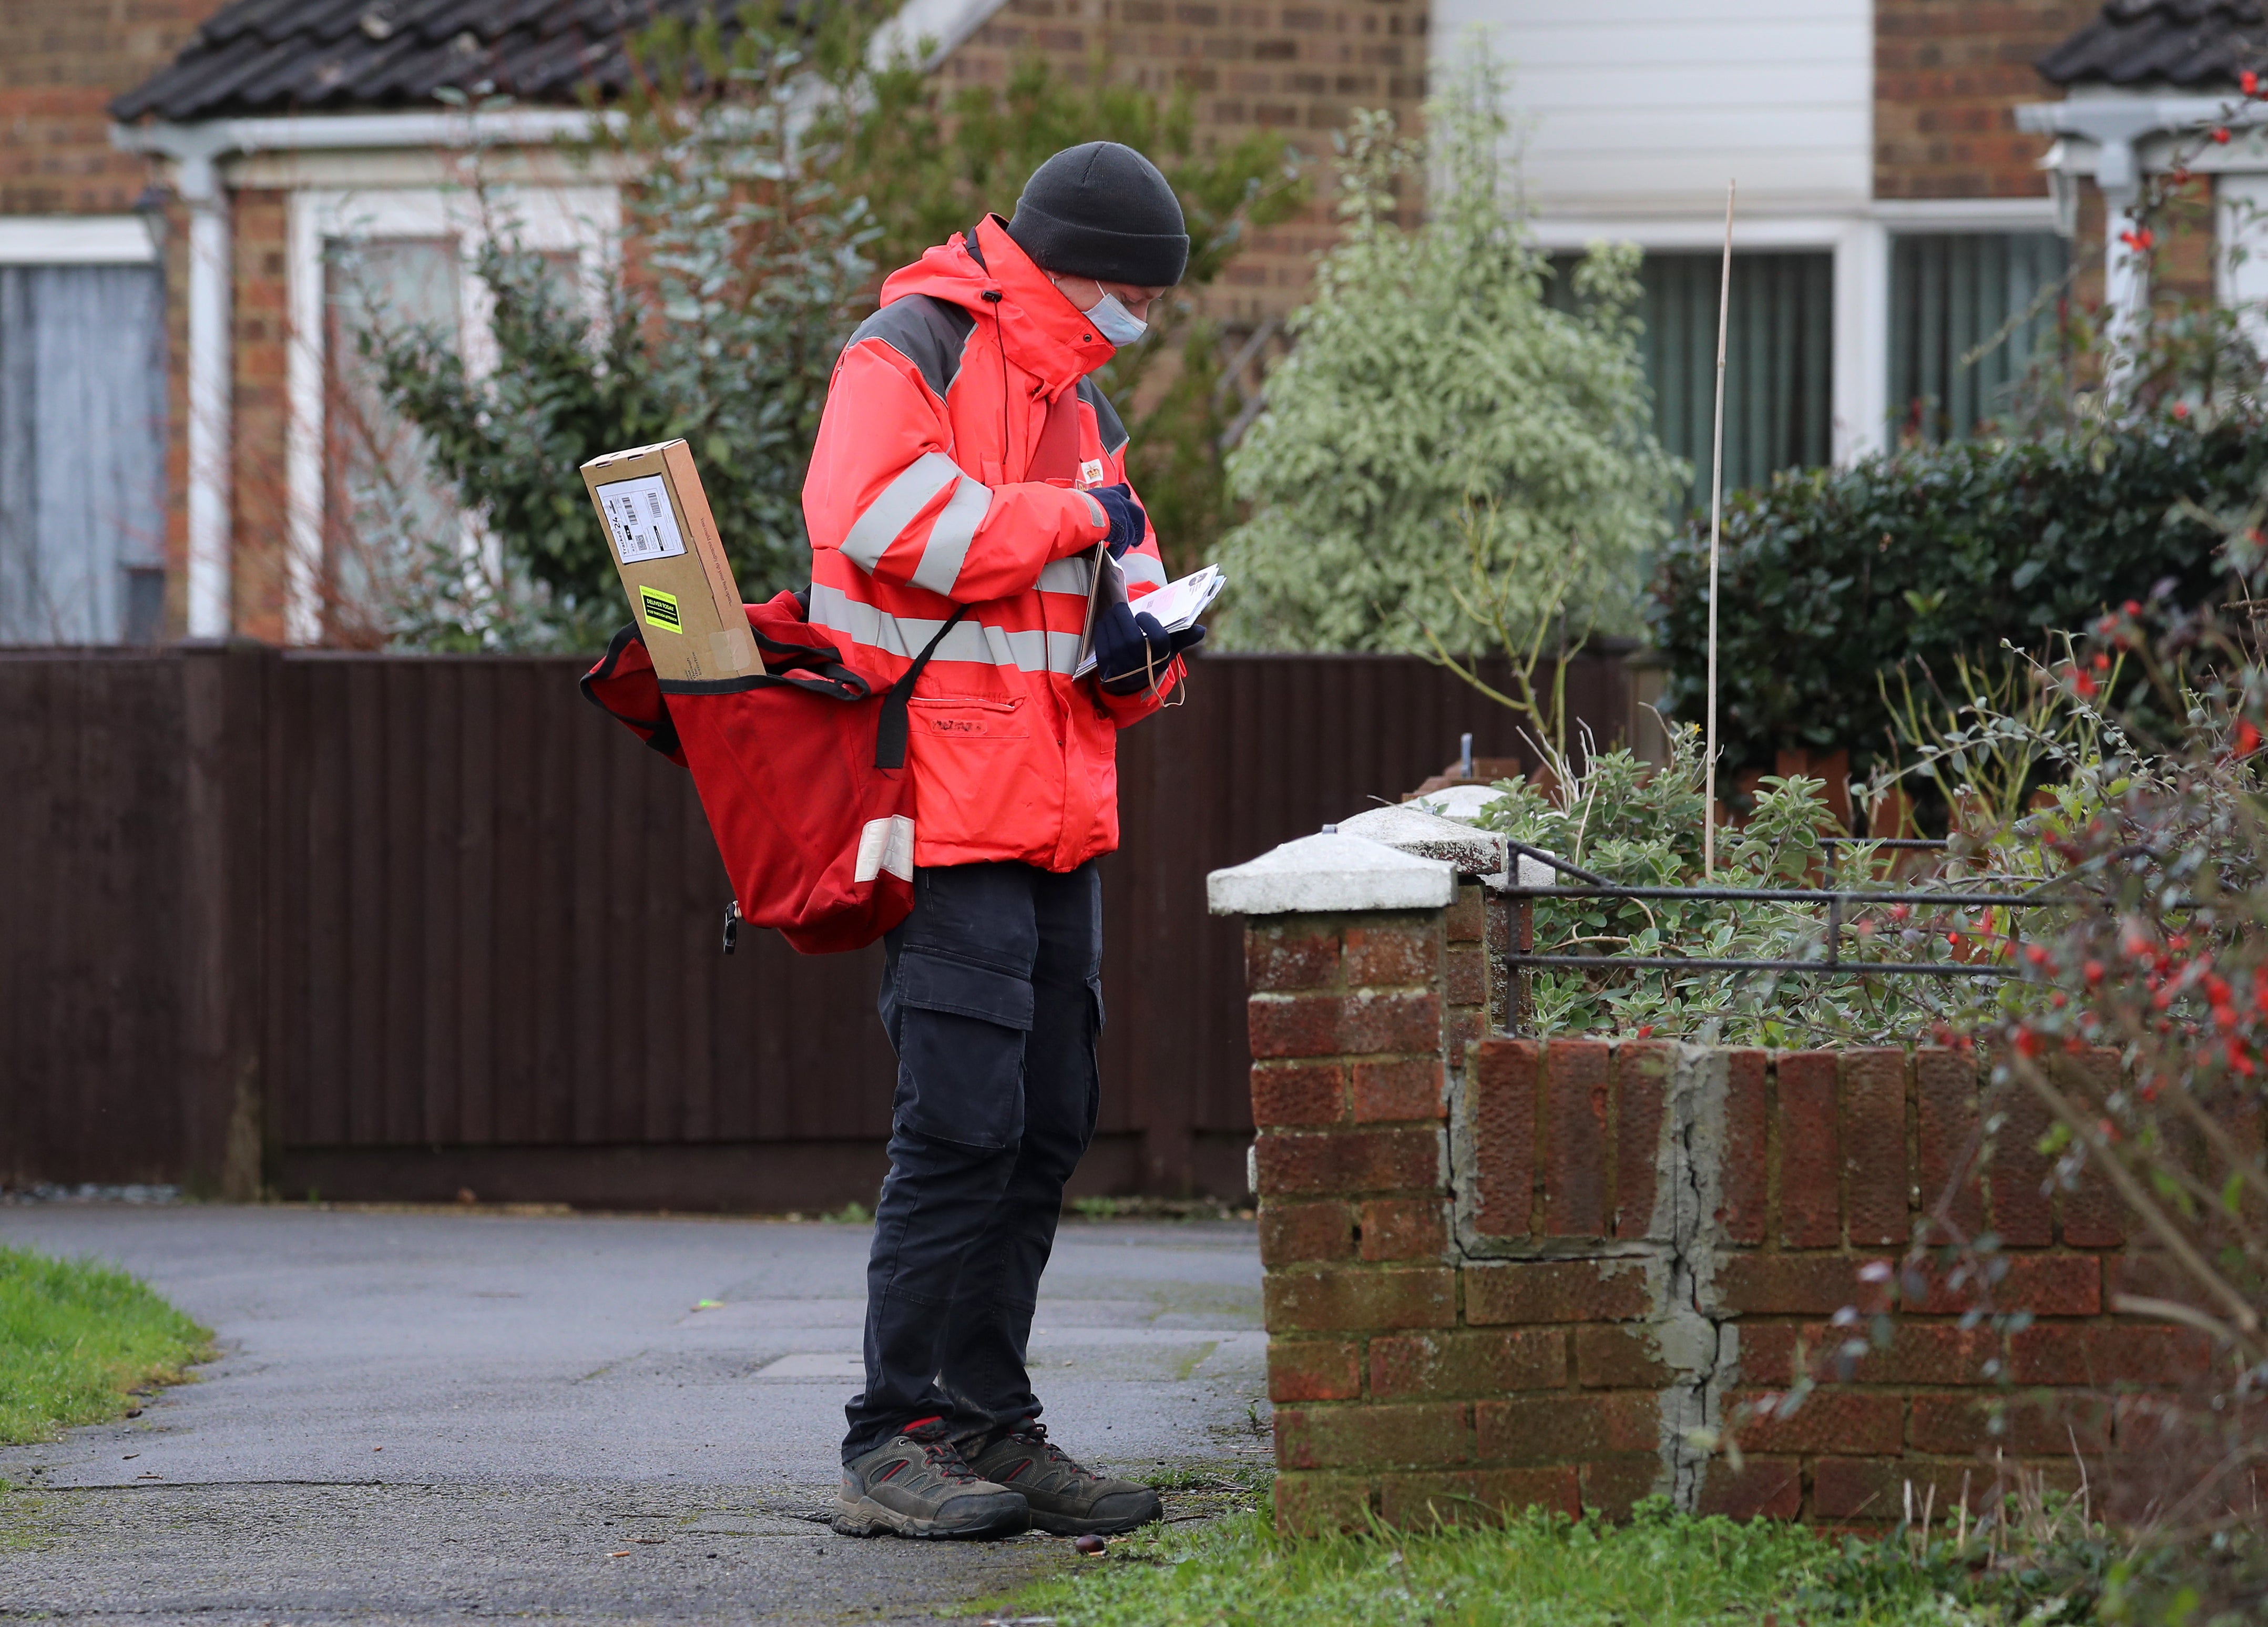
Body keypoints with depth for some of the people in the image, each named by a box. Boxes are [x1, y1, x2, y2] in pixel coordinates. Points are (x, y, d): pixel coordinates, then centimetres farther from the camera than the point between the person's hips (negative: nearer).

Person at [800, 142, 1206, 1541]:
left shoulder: (1081, 408, 21)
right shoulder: (909, 356, -6)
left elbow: (1113, 597, 26)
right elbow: (881, 512, -25)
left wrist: (1139, 648, 1)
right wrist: (1071, 520, -14)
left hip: (1056, 820, 9)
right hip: (945, 808, -9)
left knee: (1048, 1125, 10)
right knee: (964, 1122, -13)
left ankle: (986, 1425, 18)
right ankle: (897, 1446, -10)